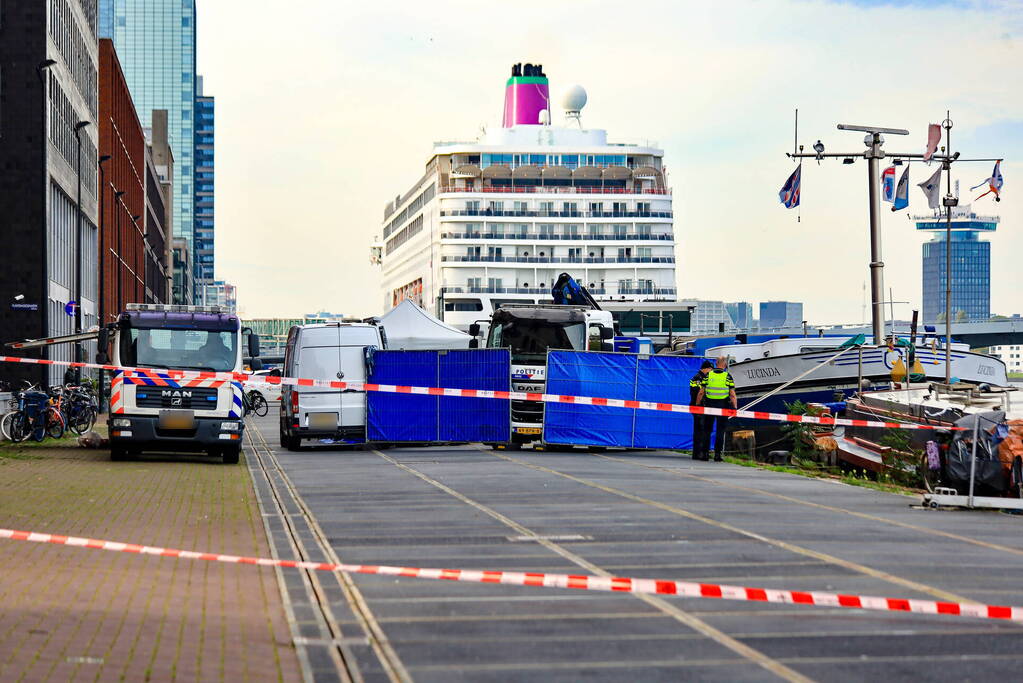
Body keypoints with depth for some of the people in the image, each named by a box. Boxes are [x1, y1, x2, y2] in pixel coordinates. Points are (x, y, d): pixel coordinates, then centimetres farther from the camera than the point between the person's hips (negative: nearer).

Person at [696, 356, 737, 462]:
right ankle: (717, 453, 1)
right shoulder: (728, 376, -3)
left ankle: (705, 451, 12)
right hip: (723, 406, -2)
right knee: (720, 430, 4)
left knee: (707, 429, 12)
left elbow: (701, 393, 2)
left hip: (709, 405, 2)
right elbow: (732, 394, -7)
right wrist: (735, 407, -2)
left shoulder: (708, 375, 1)